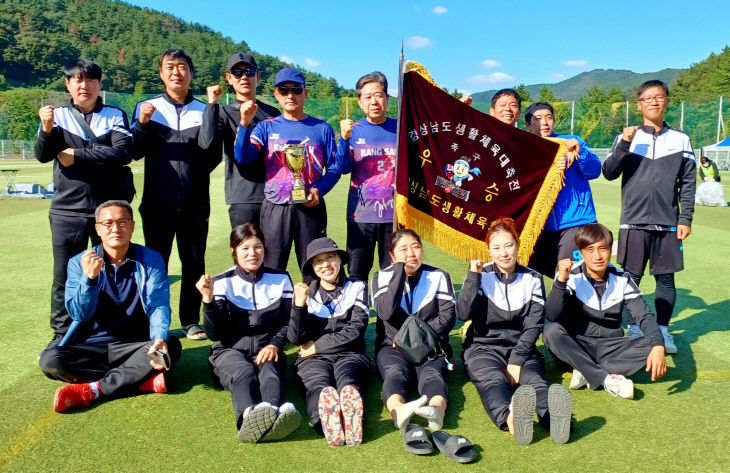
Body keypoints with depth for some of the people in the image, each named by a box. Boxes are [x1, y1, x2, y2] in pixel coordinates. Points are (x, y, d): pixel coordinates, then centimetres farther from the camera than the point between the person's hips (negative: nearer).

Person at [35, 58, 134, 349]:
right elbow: (43, 155, -4)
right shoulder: (58, 116, 8)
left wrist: (76, 155, -10)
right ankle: (62, 334, 16)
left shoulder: (115, 116, 6)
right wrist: (47, 130, -24)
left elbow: (124, 152, -9)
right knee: (64, 275, 3)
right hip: (68, 210, 1)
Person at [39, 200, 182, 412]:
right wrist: (89, 277, -27)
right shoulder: (79, 263, 0)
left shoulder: (151, 260, -1)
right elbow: (79, 314, -9)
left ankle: (90, 390, -28)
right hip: (91, 345, 1)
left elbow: (158, 305, -12)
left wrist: (160, 339, -33)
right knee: (49, 359, -26)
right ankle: (143, 379, -27)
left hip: (135, 346, -1)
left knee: (171, 346, -29)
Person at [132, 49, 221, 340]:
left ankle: (191, 322, 17)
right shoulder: (147, 107, 9)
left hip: (195, 203, 1)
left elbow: (215, 156, 9)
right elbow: (135, 152, 2)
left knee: (194, 263, 5)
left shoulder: (204, 111, 10)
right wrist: (142, 124, -14)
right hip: (157, 202, 0)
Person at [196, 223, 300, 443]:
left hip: (266, 349, 1)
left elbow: (288, 322, 11)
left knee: (268, 371, -34)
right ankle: (249, 415, -68)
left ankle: (273, 415, -67)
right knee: (244, 372, -36)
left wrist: (274, 344, -9)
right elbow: (214, 333, -1)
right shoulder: (223, 283, 6)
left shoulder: (280, 279, 12)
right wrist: (208, 300, -17)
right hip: (231, 350, -1)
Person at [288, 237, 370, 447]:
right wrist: (299, 304, -12)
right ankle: (325, 417, -69)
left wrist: (317, 345, -1)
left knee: (347, 380, -37)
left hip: (349, 355, 0)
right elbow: (295, 338, 4)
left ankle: (351, 410, -70)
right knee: (318, 383, -36)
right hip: (314, 359, 0)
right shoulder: (305, 292, 15)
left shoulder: (356, 288, 14)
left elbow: (355, 331, 2)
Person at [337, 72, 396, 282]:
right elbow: (344, 168, -7)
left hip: (394, 213, 1)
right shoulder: (354, 131, 3)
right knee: (357, 274, 5)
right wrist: (344, 138, -21)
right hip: (361, 214, 0)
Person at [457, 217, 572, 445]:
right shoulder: (481, 276, 6)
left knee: (534, 379, -32)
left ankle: (554, 417, -64)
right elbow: (464, 314, -9)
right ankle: (510, 417, -67)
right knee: (493, 380, -35)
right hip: (483, 347, -1)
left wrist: (516, 361, -13)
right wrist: (473, 276, -14)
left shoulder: (532, 279, 10)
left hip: (521, 347, 2)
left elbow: (533, 325, 0)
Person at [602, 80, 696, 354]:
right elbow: (609, 173, -4)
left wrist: (686, 219, 1)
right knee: (631, 277, 3)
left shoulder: (680, 140, 8)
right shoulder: (627, 137, 4)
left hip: (668, 224, 1)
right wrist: (624, 144, -16)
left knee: (666, 278, 5)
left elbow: (688, 183, 8)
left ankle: (662, 330, 17)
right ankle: (633, 329, 16)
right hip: (634, 222, -1)